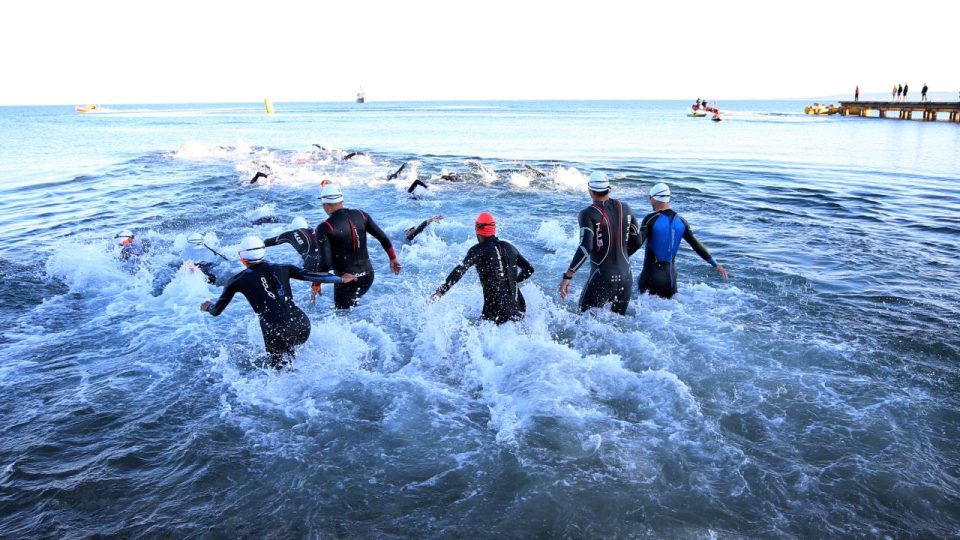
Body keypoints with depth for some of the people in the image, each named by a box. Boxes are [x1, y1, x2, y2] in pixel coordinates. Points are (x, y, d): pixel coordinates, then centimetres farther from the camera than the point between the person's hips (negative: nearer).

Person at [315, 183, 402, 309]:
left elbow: (326, 263, -20)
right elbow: (383, 237, 2)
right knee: (352, 303, 29)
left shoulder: (324, 228, -16)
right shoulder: (361, 215, -2)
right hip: (368, 275, 5)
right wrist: (393, 258, 17)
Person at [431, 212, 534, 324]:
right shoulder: (509, 247, 14)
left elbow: (460, 270, -16)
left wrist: (440, 292, -18)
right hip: (518, 309, 5)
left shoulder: (479, 249, -2)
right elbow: (529, 269, 22)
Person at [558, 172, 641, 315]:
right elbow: (637, 242, 11)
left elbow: (585, 248, -22)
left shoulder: (588, 214, -10)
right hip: (626, 276, 5)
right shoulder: (625, 208, 5)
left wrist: (567, 276, -21)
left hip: (602, 278, -5)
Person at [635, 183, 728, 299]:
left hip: (651, 274, -5)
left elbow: (638, 242, -21)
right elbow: (696, 245, 8)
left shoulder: (650, 219, -11)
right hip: (670, 274, 5)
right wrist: (715, 264, 16)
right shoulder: (681, 221, 6)